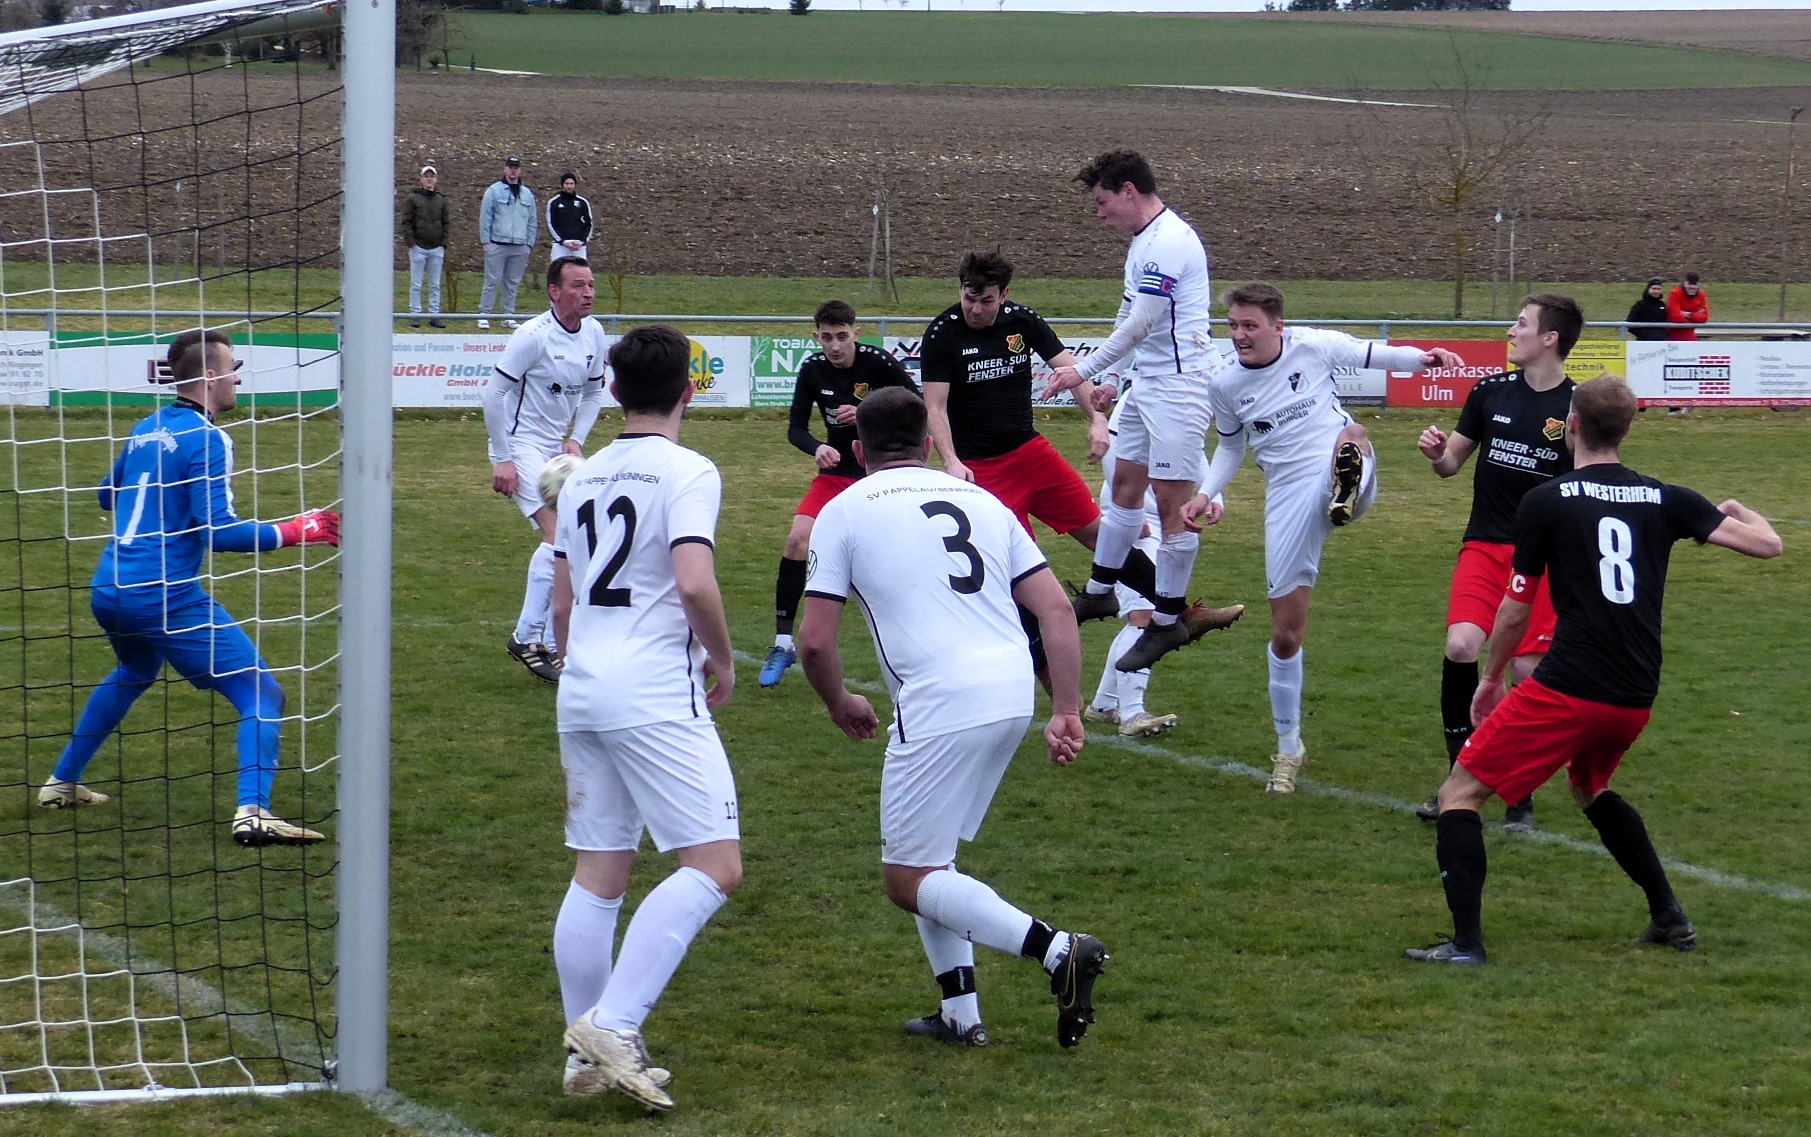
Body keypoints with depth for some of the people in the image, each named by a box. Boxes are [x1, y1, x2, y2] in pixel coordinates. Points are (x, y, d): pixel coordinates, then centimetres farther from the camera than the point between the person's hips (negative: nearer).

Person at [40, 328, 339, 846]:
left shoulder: (146, 429, 12)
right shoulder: (206, 439, -12)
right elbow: (221, 531, -19)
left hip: (108, 591, 9)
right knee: (263, 694, -7)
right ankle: (253, 812, -26)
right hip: (166, 599, -9)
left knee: (134, 673, 38)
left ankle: (61, 784, 42)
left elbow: (109, 496, 29)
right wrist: (293, 532, -11)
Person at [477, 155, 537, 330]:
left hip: (520, 247, 4)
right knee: (492, 281, -6)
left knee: (513, 283, 7)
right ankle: (484, 315, -3)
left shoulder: (527, 194, 13)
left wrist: (530, 244, 9)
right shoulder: (494, 191, 1)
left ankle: (509, 316, 12)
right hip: (497, 245, -4)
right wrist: (486, 242, -7)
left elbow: (531, 222, 16)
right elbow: (485, 217, -1)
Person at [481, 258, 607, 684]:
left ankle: (550, 643, 12)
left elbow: (593, 393, 18)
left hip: (559, 451, 8)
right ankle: (529, 636, -11)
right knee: (559, 536, -19)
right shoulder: (533, 336, -18)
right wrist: (501, 460, -16)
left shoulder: (594, 334, 3)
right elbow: (492, 393, -15)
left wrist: (577, 439, 1)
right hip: (523, 447, -8)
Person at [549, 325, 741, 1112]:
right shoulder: (687, 472, -7)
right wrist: (723, 659, -3)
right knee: (714, 867, -7)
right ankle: (612, 1023, -18)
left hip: (582, 692, 8)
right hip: (656, 695, -8)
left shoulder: (583, 478, 15)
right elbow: (694, 583, -19)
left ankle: (589, 1059, 12)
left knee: (597, 876, 11)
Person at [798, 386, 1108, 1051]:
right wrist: (1067, 713, 11)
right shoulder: (980, 501, 19)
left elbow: (815, 640, 1)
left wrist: (839, 704, 20)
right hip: (1016, 693, 6)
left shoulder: (845, 511, 6)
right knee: (928, 858, 22)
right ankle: (961, 1016, 17)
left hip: (940, 706, -6)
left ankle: (1054, 950, -15)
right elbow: (1056, 607, 11)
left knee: (909, 881, 2)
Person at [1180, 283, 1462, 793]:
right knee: (1285, 630, 3)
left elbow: (1372, 355, 8)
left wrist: (1422, 357, -11)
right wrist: (1205, 494, 5)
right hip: (1288, 497, 2)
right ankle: (1289, 746, 18)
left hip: (1339, 471, -2)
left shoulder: (1314, 346, -5)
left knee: (1350, 437, -39)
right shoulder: (1225, 384, 4)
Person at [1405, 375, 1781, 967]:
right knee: (1590, 788, 34)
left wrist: (1492, 677, 19)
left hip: (1568, 690, -6)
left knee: (1460, 793, 4)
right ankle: (1670, 918, 32)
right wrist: (1738, 510, 31)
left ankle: (1466, 941, -8)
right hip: (1636, 697, 6)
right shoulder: (1665, 499, 7)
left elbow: (1516, 610, 2)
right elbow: (1767, 542, 8)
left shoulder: (1545, 501, -3)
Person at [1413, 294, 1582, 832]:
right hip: (1485, 545, 2)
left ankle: (1521, 796, 12)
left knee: (1528, 671, -5)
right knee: (1460, 647, -17)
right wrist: (1437, 452, -9)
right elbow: (1453, 461, 13)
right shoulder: (1492, 391, 5)